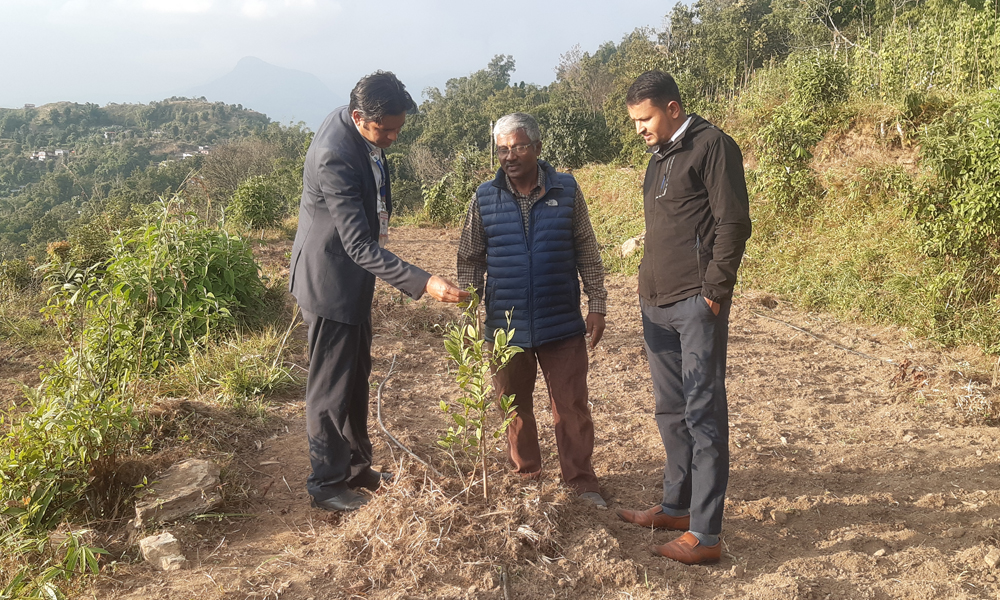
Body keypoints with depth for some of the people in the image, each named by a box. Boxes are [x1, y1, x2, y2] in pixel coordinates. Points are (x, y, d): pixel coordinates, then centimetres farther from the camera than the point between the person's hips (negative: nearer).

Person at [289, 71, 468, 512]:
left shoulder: (363, 131, -3)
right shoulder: (334, 157, -31)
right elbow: (360, 246, -34)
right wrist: (422, 283, -39)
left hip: (353, 276, 9)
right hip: (330, 279, -9)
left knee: (356, 376, 18)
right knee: (331, 386, 3)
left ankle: (355, 466, 34)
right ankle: (327, 484, 19)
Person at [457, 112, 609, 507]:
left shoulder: (566, 191, -1)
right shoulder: (485, 199, 0)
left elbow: (587, 251, 3)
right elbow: (470, 261, 4)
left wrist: (597, 306, 0)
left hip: (562, 324, -1)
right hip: (506, 325, 1)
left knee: (572, 407, 4)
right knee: (514, 406, 14)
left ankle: (581, 482, 19)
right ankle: (526, 477, 32)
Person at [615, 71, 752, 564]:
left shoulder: (712, 145, -7)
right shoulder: (659, 156, 19)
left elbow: (733, 223, -13)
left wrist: (713, 291, -16)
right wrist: (649, 287, 16)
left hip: (696, 303, -9)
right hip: (657, 303, 9)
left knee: (703, 413, -4)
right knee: (671, 411, 16)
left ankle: (705, 534, 1)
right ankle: (676, 506, 29)